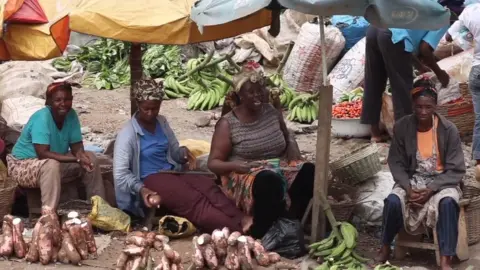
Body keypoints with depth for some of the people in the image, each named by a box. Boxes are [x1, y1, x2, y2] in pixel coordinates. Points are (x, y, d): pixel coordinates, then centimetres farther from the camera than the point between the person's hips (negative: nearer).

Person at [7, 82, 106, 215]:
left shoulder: (71, 115, -6)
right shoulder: (42, 117, -27)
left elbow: (77, 146, -5)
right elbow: (43, 154, -33)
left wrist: (82, 157, -29)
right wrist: (77, 159, -33)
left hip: (55, 164, 8)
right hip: (23, 166, -7)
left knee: (90, 158, -6)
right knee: (51, 164, -37)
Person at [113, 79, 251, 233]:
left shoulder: (162, 122, 11)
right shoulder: (128, 134, -9)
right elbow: (120, 173, -14)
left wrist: (183, 152, -3)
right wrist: (140, 188, -30)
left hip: (172, 173, 7)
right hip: (151, 179, -7)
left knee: (208, 186, -25)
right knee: (193, 199, -31)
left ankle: (241, 220, -43)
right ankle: (236, 230, -47)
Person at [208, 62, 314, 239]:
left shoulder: (272, 112, 10)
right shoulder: (228, 124, -4)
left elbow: (287, 140, 25)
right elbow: (213, 162, -4)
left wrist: (293, 154, 2)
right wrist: (235, 166, -25)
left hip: (280, 169, 5)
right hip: (245, 176, -5)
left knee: (310, 171, -26)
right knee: (270, 181, -40)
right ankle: (261, 236, -30)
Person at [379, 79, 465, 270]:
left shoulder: (449, 130, -13)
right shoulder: (402, 127, -8)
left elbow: (456, 170, -10)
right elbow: (396, 163, -1)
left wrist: (430, 189, -21)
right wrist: (408, 188, -18)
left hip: (442, 181, -2)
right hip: (411, 179, 2)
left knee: (447, 202, -35)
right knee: (393, 201, -29)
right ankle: (385, 249, -4)